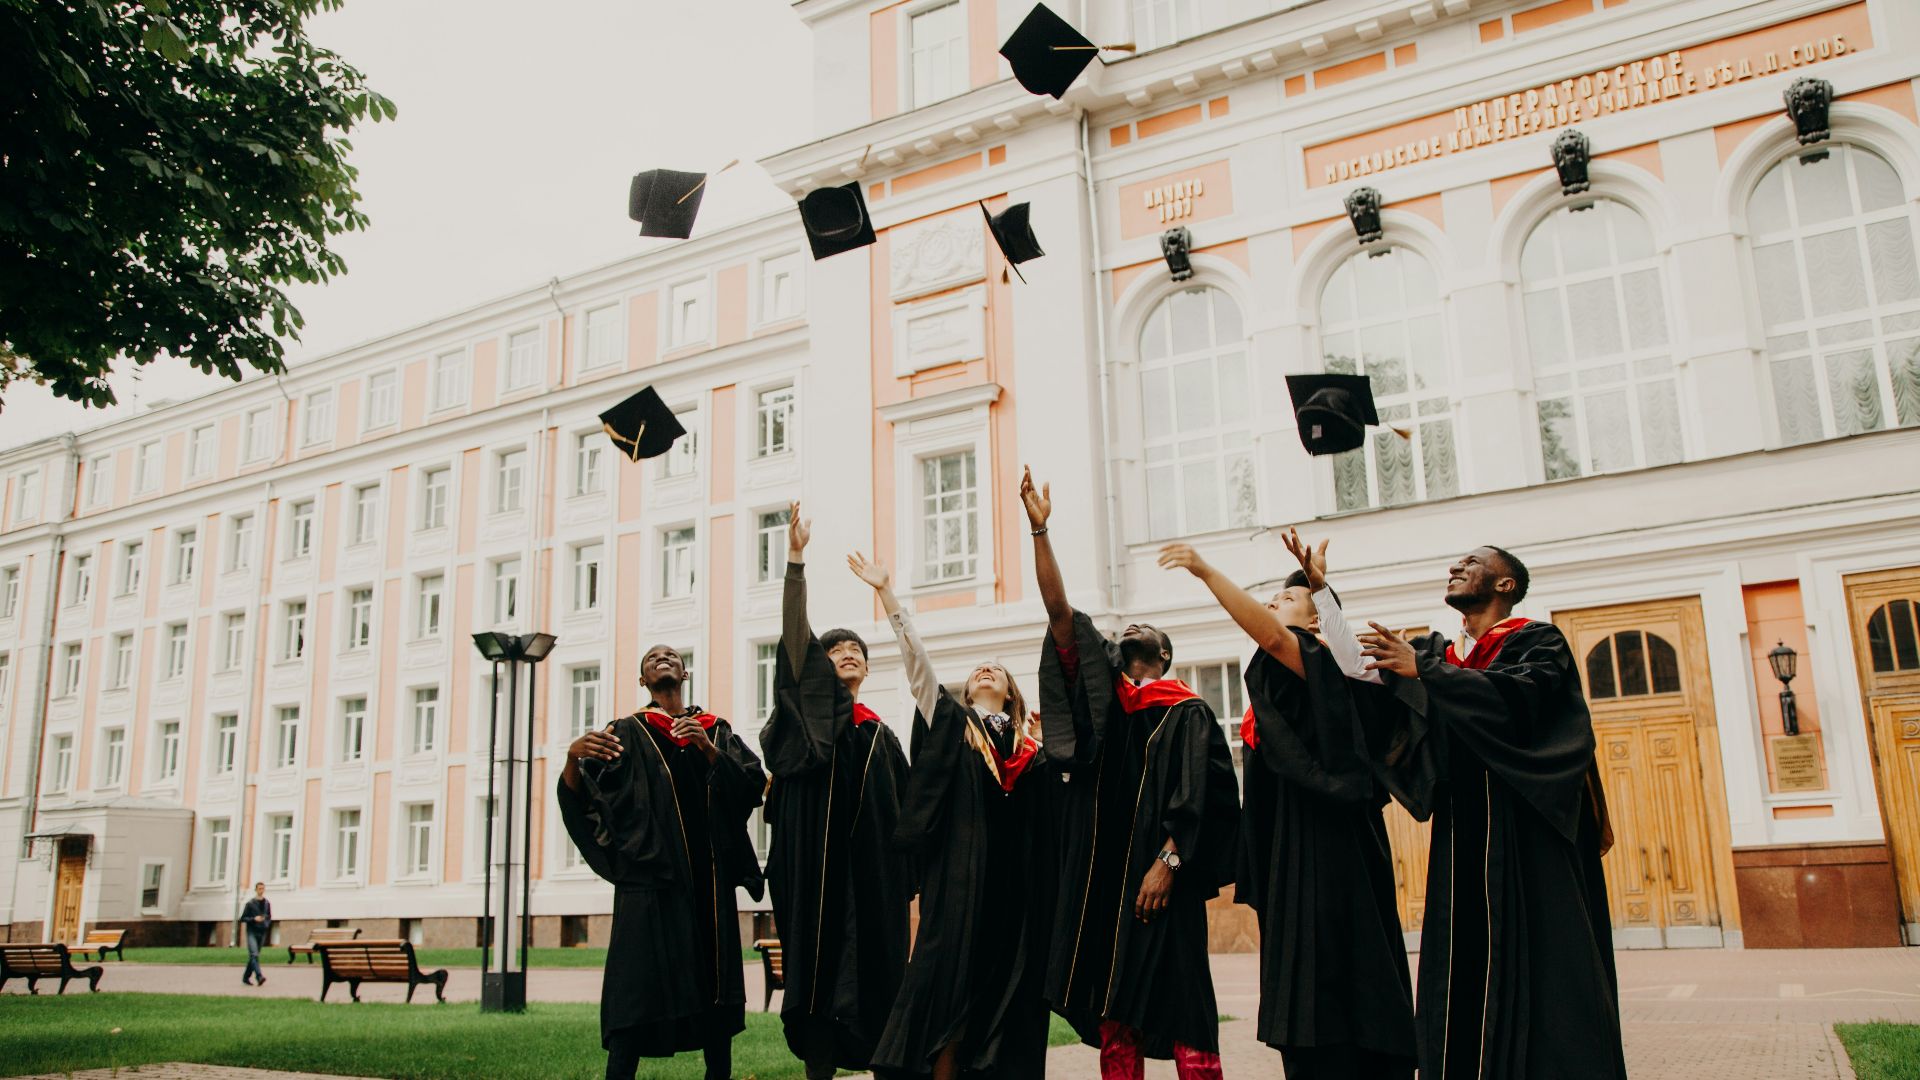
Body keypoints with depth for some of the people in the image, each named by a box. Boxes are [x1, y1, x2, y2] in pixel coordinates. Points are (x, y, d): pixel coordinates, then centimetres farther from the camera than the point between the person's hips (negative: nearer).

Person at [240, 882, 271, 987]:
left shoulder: (267, 904, 10)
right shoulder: (250, 903, -2)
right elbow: (242, 919, -2)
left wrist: (267, 924, 1)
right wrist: (254, 919, -16)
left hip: (262, 932, 5)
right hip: (252, 932, -5)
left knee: (253, 956, 9)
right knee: (254, 955, -18)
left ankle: (246, 977, 21)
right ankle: (259, 976, -29)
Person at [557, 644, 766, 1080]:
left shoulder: (717, 730, 16)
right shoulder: (628, 732, 9)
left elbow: (754, 784, 2)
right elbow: (578, 797, -3)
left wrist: (708, 748, -11)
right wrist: (573, 756, -25)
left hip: (710, 876, 3)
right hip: (650, 876, -3)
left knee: (716, 992, 3)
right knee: (637, 993, -9)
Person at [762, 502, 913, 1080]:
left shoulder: (882, 735, 17)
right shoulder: (809, 708, 7)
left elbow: (901, 815, 16)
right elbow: (793, 637, -7)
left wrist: (906, 888, 8)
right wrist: (796, 560, -17)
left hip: (872, 870, 3)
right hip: (817, 863, -3)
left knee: (876, 966, 1)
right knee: (819, 965, -4)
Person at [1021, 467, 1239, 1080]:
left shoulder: (1187, 712, 4)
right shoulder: (1099, 696, 12)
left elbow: (1195, 795, -5)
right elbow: (1059, 612, 5)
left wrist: (1167, 862, -17)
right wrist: (1039, 529, -1)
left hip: (1156, 873, -4)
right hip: (1099, 871, 4)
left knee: (1176, 1002, -6)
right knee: (1113, 1011, 5)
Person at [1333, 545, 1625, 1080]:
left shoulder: (1537, 642, 2)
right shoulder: (1439, 657, 17)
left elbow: (1521, 696, -19)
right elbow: (1400, 741, 6)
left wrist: (1422, 670, -21)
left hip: (1530, 838, -5)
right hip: (1461, 841, 5)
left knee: (1538, 976, -5)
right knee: (1461, 984, 3)